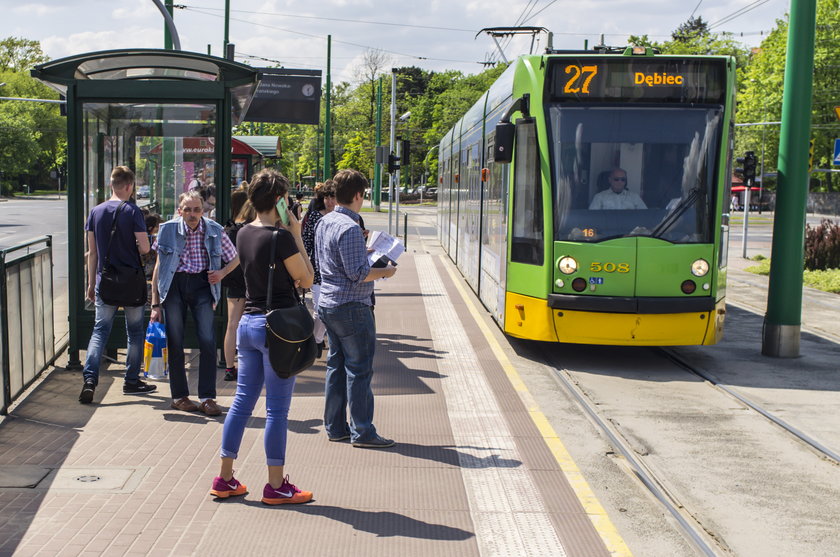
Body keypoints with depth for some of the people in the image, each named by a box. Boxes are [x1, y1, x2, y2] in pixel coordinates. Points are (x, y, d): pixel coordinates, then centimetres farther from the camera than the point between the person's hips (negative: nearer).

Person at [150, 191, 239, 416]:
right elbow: (158, 268, 2)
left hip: (201, 285, 0)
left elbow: (234, 258, 12)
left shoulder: (214, 230, -3)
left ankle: (207, 397, 1)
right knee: (175, 342, 2)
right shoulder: (168, 230, -4)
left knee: (207, 340, -8)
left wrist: (222, 273, -9)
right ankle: (179, 396, 16)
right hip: (174, 285, 0)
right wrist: (155, 304, 0)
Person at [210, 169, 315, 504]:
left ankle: (225, 479, 21)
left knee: (242, 402, 15)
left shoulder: (244, 234, 7)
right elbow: (306, 279, -8)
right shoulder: (281, 237, -16)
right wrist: (297, 235, -5)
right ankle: (276, 486, 10)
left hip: (248, 322, 8)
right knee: (277, 409, 1)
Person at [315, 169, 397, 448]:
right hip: (351, 307, -9)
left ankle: (335, 426, 22)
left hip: (327, 303, 9)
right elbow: (358, 273, -22)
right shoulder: (349, 227, -19)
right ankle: (362, 432, 4)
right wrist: (385, 271, -7)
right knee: (359, 369, -2)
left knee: (336, 365, 15)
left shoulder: (324, 222, 10)